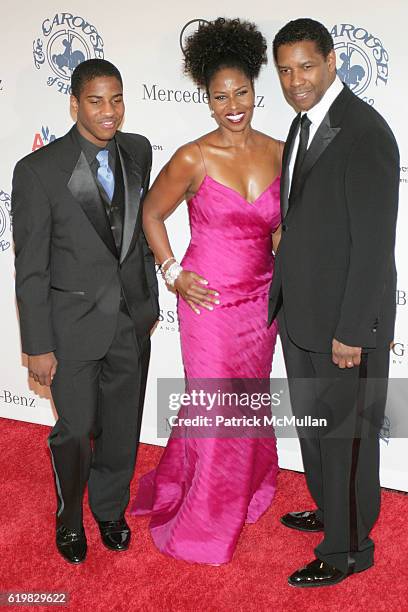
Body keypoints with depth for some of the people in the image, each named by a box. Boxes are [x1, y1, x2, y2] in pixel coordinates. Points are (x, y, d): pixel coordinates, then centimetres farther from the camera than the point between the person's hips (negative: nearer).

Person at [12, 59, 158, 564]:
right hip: (74, 323, -4)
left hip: (133, 320, 4)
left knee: (123, 427, 16)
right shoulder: (38, 170, -15)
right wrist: (37, 346, -12)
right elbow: (30, 267, -12)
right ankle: (69, 518, 38)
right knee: (76, 430, 7)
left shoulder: (138, 151, 0)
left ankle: (110, 510, 43)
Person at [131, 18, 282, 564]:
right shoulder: (193, 159, -12)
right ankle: (204, 518, 28)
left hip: (261, 299, 4)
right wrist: (173, 273, -5)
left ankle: (245, 489, 44)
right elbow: (151, 214, 0)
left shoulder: (279, 152, -1)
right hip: (210, 300, -4)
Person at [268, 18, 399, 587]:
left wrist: (351, 332, -20)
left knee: (346, 433, 6)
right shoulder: (304, 125, 10)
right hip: (301, 314, 9)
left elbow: (374, 241, -21)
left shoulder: (366, 132, -19)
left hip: (346, 320, -9)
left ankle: (348, 548, 26)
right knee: (311, 421, 22)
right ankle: (329, 508, 45)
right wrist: (280, 300, 16)